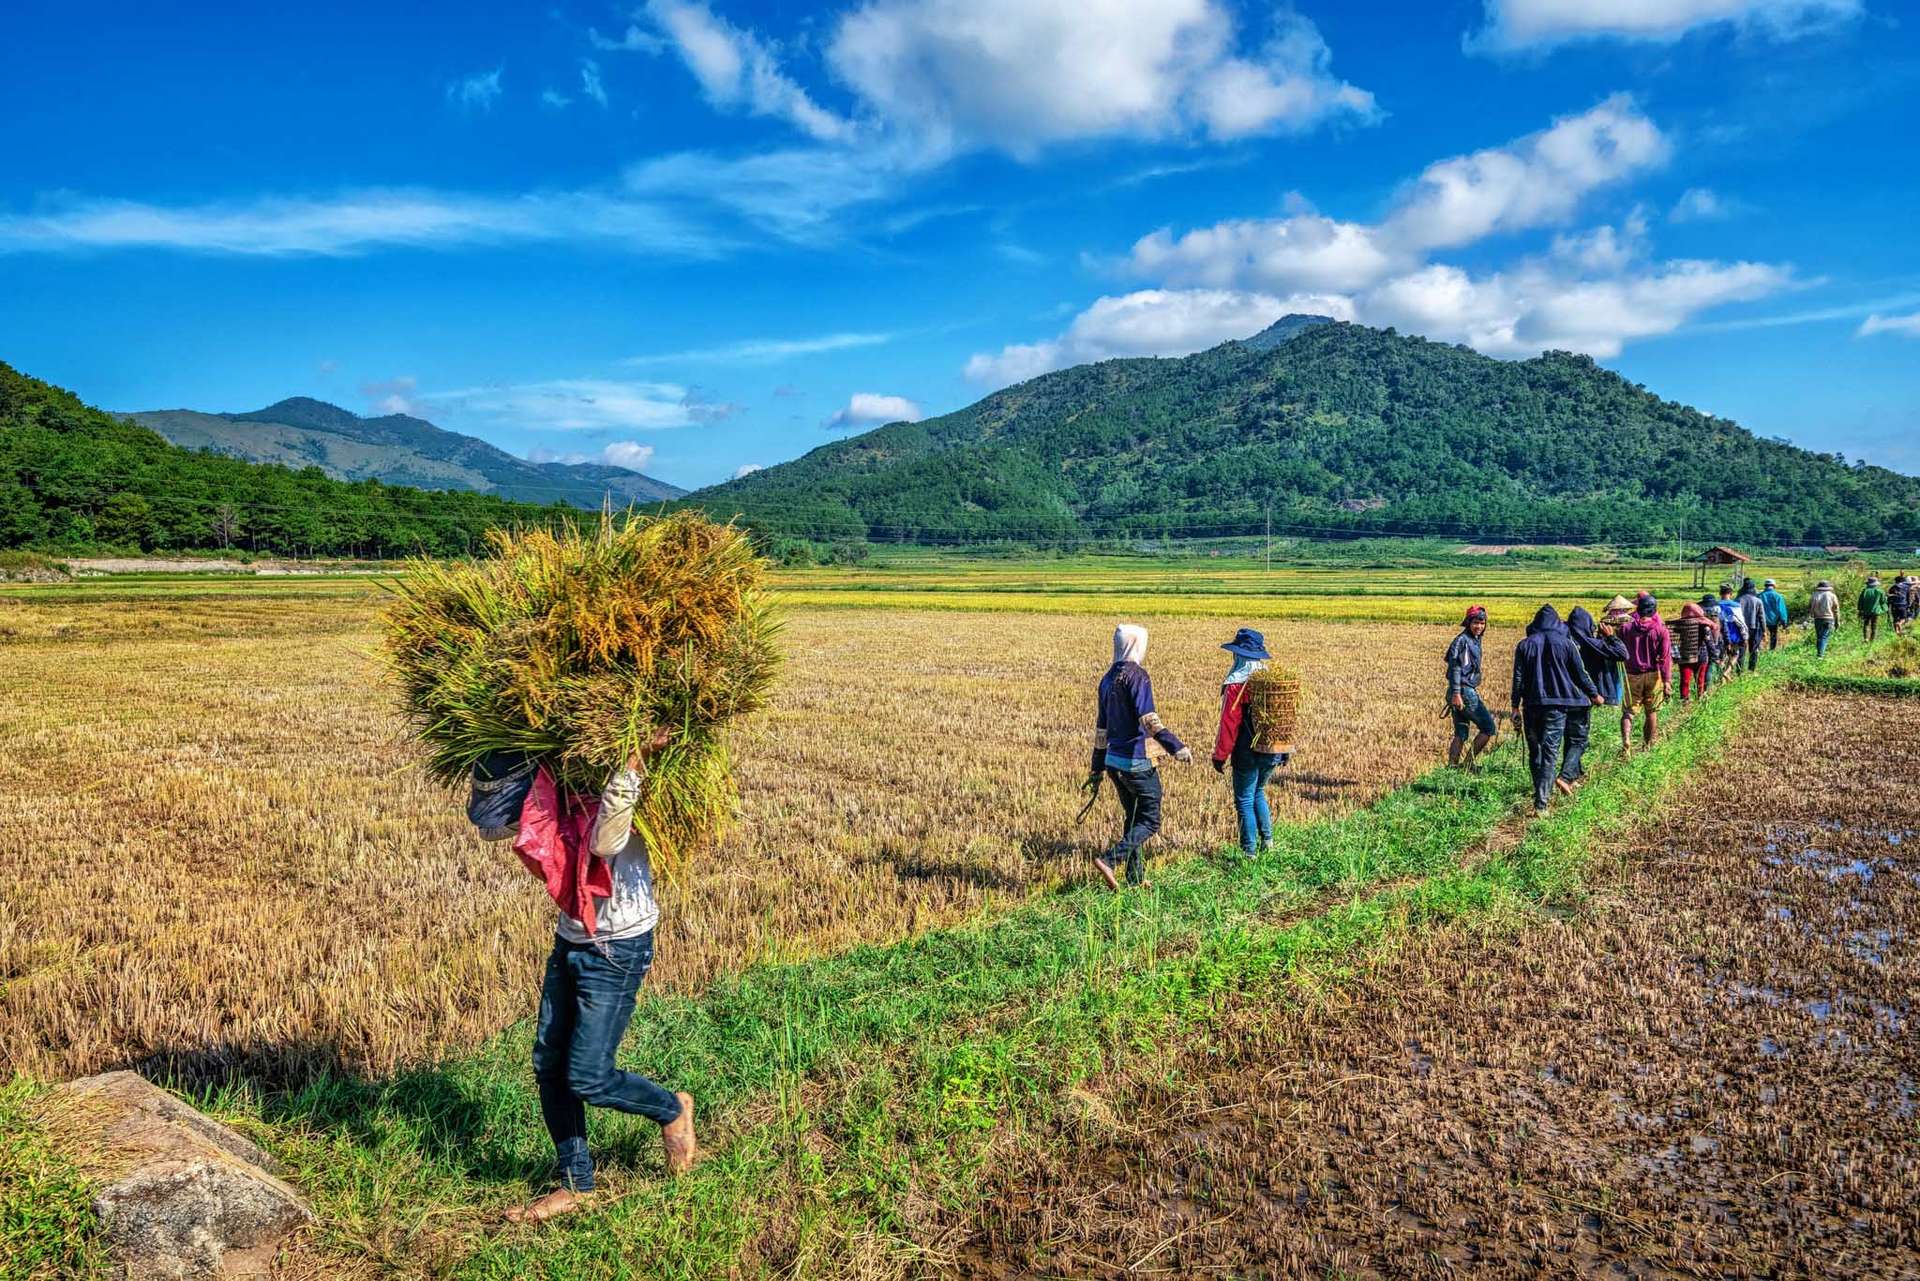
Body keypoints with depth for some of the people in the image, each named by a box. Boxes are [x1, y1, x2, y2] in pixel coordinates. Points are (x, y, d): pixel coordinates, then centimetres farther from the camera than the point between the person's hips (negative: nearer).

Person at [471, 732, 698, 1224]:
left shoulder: (612, 797, -24)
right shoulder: (549, 800, -3)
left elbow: (604, 842, -43)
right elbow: (489, 824, 4)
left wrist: (633, 766, -46)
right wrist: (491, 762, -7)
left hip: (618, 952, -8)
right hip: (570, 943, 8)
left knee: (587, 1077, -6)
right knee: (549, 1066, 10)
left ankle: (672, 1109, 23)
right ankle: (575, 1185, 26)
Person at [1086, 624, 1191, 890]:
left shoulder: (1108, 679, 12)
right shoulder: (1137, 675, -13)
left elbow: (1101, 727, 17)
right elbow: (1148, 719, -25)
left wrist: (1097, 768, 21)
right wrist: (1176, 746, -31)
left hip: (1113, 761, 8)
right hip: (1137, 762, -8)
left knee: (1132, 818, 17)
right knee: (1150, 821, 1)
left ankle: (1135, 878, 19)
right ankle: (1109, 860, -14)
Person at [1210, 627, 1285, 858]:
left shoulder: (1236, 685, -16)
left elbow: (1229, 724, -16)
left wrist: (1220, 756, -7)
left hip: (1247, 753, -6)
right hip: (1273, 752, 6)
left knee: (1245, 800, 5)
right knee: (1257, 793, 25)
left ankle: (1249, 851, 8)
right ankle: (1266, 838, 22)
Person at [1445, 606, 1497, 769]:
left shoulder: (1475, 640, 16)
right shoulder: (1462, 640, -13)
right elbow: (1455, 667, -20)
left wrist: (1475, 690, 26)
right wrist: (1456, 694, -25)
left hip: (1468, 690, 9)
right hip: (1463, 691, -9)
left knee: (1461, 734, 10)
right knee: (1489, 728, -3)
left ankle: (1452, 766, 10)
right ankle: (1468, 763, 0)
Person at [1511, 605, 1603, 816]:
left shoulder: (1524, 645, 2)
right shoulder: (1566, 643, 0)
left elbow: (1518, 678, 1)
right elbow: (1580, 674, 6)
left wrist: (1516, 705, 7)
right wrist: (1594, 694, 22)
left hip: (1531, 705, 2)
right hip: (1556, 705, -2)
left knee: (1534, 751, 16)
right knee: (1550, 753, -5)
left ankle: (1541, 793, 27)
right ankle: (1541, 802, -16)